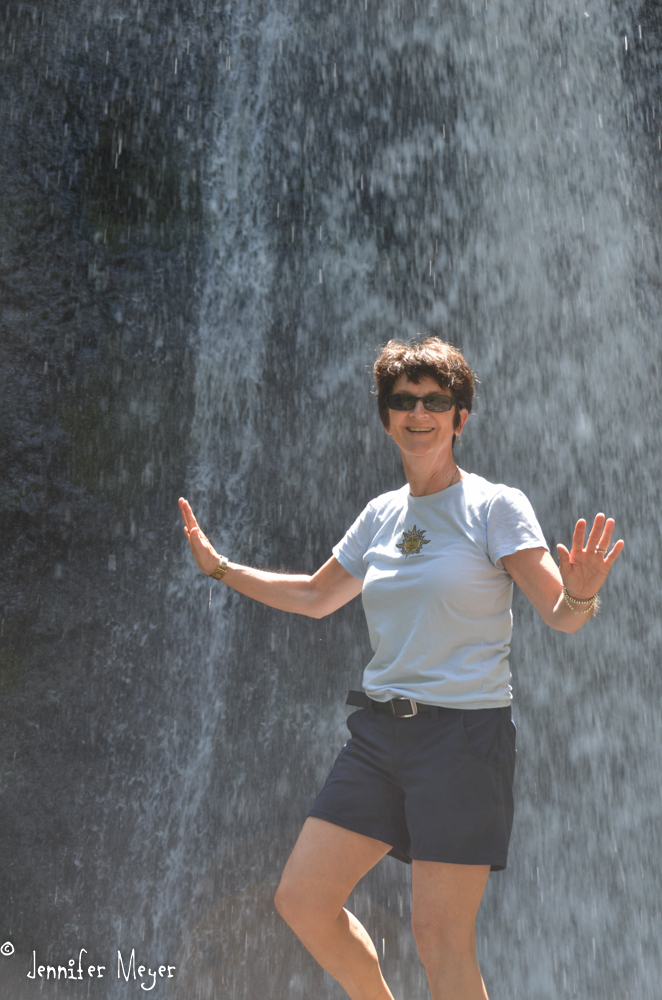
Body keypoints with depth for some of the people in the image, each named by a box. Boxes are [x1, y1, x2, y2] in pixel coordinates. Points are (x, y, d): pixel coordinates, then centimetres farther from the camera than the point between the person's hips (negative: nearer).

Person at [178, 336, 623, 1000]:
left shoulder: (495, 506, -5)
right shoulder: (381, 515, 12)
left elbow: (561, 616, -11)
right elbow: (315, 598, 26)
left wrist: (580, 594, -34)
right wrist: (219, 566, 19)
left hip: (464, 734, -6)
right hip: (378, 732, 6)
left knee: (439, 936, -7)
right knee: (301, 901, 4)